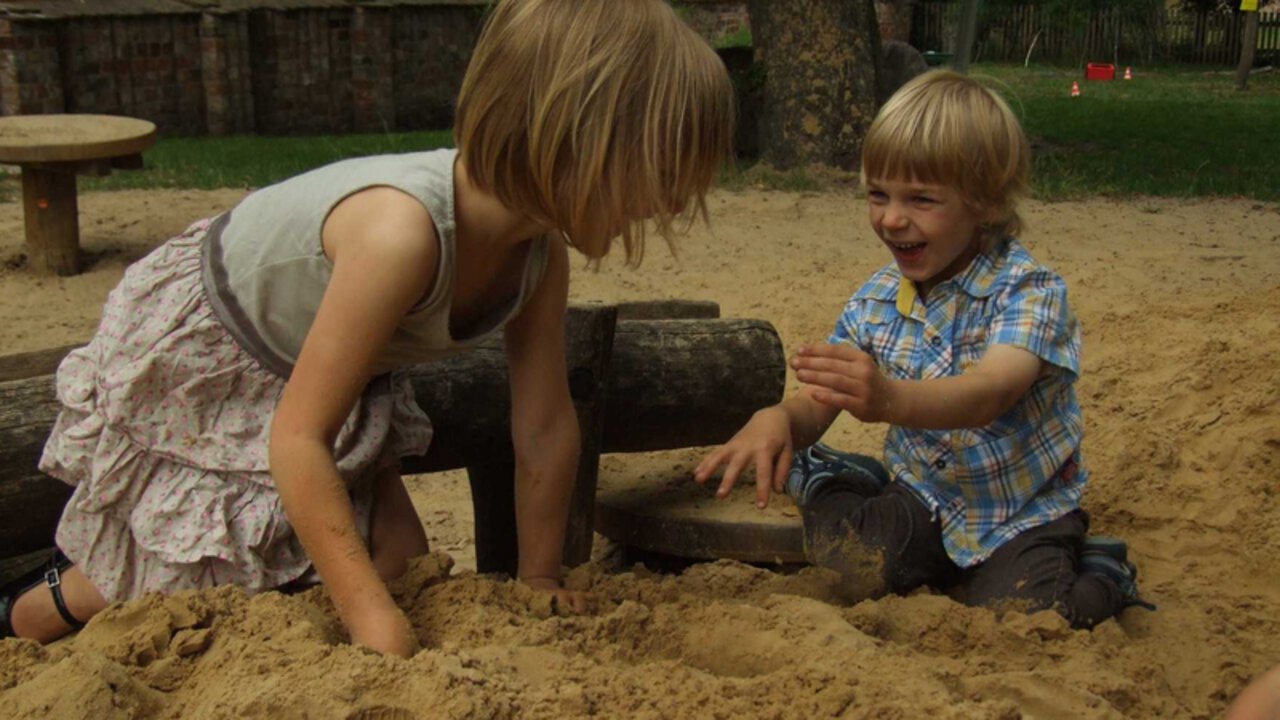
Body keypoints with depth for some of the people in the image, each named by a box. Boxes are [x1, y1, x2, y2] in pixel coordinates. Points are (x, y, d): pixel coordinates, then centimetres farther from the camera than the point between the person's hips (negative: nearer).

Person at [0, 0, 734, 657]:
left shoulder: (542, 248, -19)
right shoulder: (403, 233, -43)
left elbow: (547, 425, -8)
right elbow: (298, 438, -38)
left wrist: (540, 580, -1)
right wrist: (374, 619, -36)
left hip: (308, 365, 7)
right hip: (187, 353, -7)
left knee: (401, 565, 1)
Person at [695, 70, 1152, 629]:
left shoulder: (1030, 293, -19)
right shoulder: (876, 301, -2)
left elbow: (988, 393, -38)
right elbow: (816, 406, -6)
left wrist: (891, 399, -59)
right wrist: (779, 419, -32)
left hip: (1024, 513, -3)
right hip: (923, 498, 3)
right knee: (845, 561, -23)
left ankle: (1097, 575, 7)